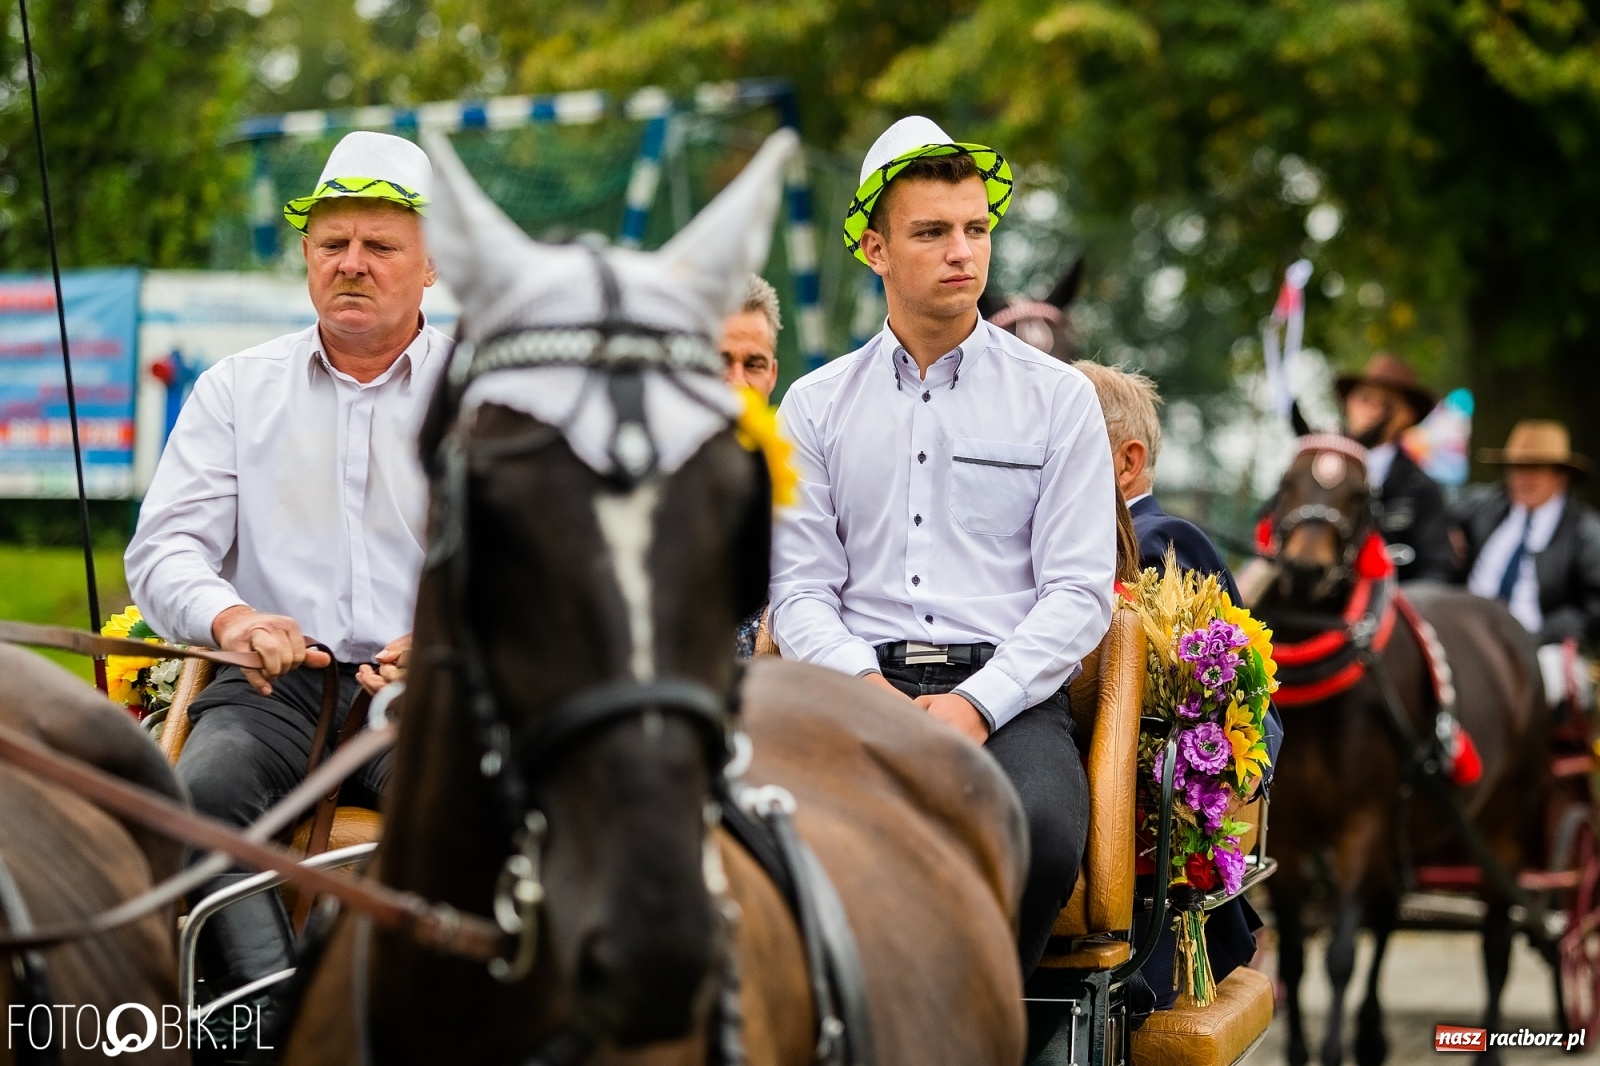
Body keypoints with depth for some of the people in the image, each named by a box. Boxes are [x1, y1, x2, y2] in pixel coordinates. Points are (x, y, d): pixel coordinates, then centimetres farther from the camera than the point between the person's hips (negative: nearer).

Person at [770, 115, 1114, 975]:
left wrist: (975, 704, -13)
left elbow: (1079, 591, 3)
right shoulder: (816, 406, 16)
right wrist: (867, 688, -12)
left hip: (1007, 691, -1)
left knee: (1040, 831, -35)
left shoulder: (1057, 398, 11)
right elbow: (801, 588, 9)